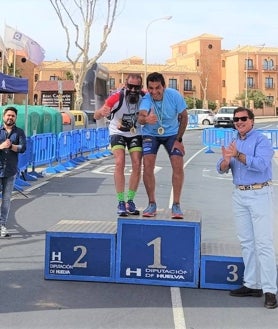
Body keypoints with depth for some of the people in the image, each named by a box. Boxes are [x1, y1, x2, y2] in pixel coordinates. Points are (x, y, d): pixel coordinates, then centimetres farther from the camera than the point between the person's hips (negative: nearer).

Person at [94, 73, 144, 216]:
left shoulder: (144, 97, -20)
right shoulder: (117, 97, -27)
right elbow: (96, 116, -29)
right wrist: (101, 112, -53)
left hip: (135, 133, 3)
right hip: (117, 133, -3)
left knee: (137, 165, -6)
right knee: (120, 163, -18)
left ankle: (130, 201, 9)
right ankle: (121, 203, -11)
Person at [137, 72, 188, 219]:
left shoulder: (174, 96, -23)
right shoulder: (146, 98, -26)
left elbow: (184, 117, -9)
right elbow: (140, 117, -46)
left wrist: (178, 139, -10)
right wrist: (145, 119, -70)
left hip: (171, 133, 0)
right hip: (151, 134, 0)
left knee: (178, 164, -15)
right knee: (148, 165, -17)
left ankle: (176, 205, -3)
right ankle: (152, 204, -1)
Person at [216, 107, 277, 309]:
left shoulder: (261, 140, -7)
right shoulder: (234, 143, 13)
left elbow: (260, 164, -24)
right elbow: (221, 169, 4)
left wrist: (238, 155, -32)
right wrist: (226, 160, -18)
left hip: (259, 194, -7)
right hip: (239, 194, 7)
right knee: (246, 241, 11)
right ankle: (252, 284, 20)